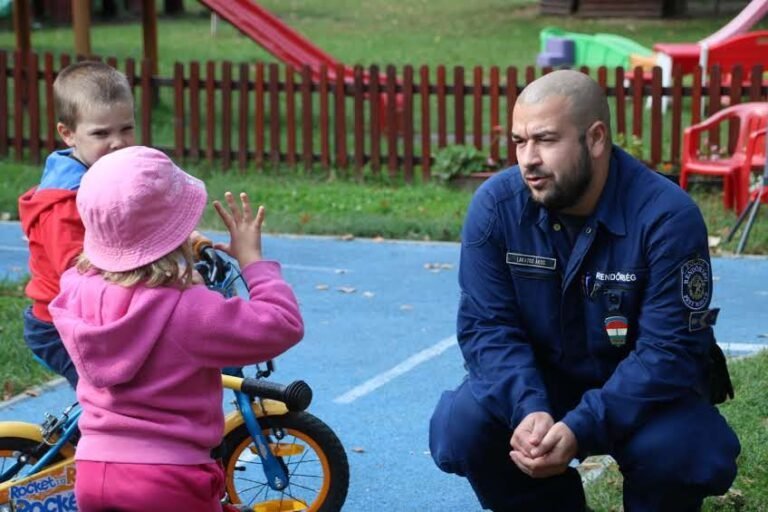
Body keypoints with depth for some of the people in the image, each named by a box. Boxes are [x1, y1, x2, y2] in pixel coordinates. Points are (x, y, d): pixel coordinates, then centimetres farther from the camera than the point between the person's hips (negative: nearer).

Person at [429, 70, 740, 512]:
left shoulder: (667, 215, -24)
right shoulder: (495, 205, -15)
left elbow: (671, 350, -25)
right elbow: (487, 325, -13)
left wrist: (580, 428, -36)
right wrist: (530, 410, -32)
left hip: (643, 390, -3)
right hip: (537, 382, 3)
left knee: (682, 451, -33)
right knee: (460, 427, -24)